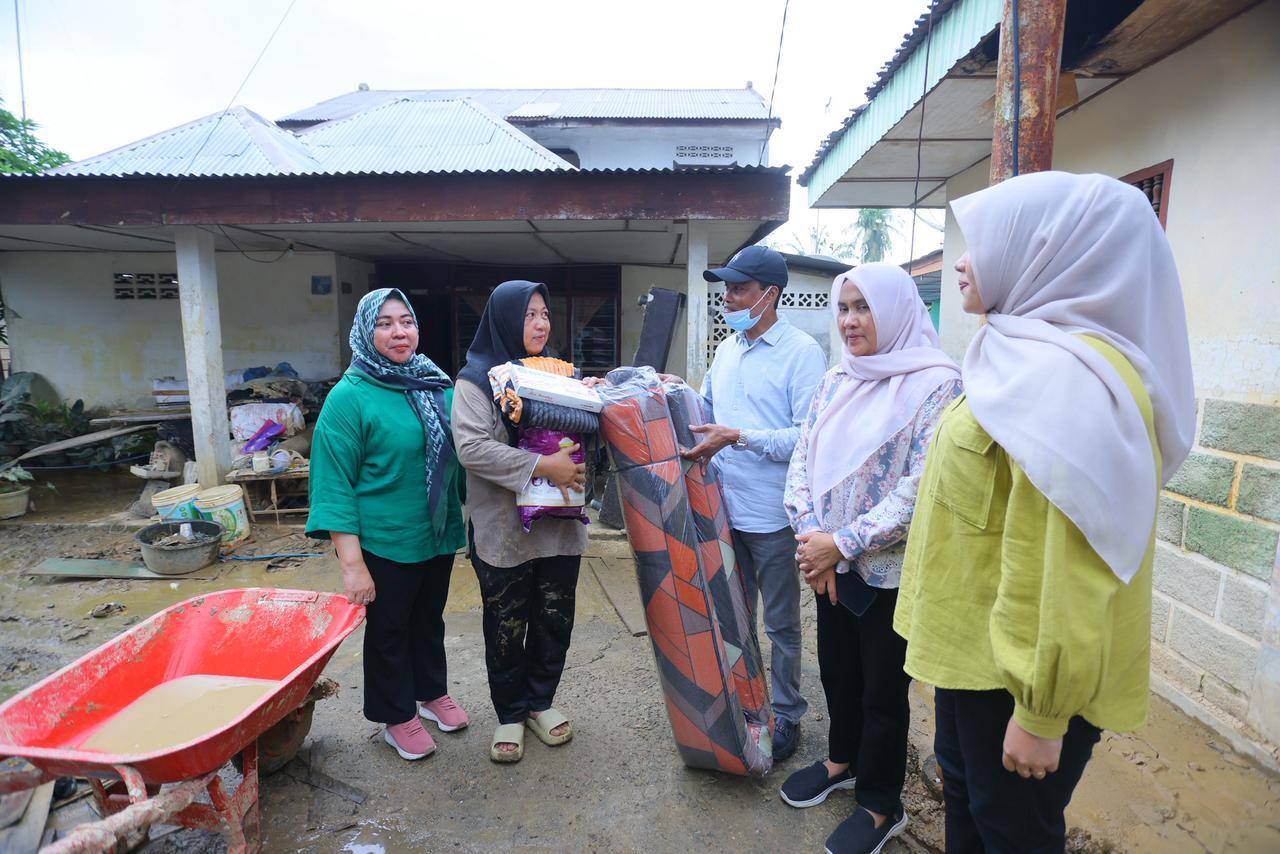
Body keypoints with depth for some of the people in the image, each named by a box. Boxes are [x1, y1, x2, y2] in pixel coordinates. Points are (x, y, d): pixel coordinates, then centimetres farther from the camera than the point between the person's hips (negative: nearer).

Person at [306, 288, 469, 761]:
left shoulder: (438, 385, 2)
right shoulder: (350, 396, -15)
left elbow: (460, 455, 13)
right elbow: (335, 484, -16)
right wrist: (352, 563, -19)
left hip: (440, 534, 5)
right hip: (386, 542, -5)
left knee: (430, 619, 22)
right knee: (388, 629, 14)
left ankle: (432, 692, 44)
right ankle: (398, 718, 34)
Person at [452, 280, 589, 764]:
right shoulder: (477, 378, -7)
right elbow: (471, 447, -20)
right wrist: (542, 466, -24)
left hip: (560, 525, 5)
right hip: (503, 529, -4)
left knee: (554, 619, 15)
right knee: (506, 627, 10)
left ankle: (540, 701, 37)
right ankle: (510, 714, 32)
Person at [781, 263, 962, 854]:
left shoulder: (936, 385, -14)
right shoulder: (836, 381, 5)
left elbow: (920, 490, -20)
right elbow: (802, 459, 3)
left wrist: (842, 544, -20)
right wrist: (812, 535, -12)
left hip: (890, 572, -5)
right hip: (830, 564, 6)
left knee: (882, 690, 11)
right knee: (837, 671, 21)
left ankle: (881, 805, 34)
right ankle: (843, 761, 47)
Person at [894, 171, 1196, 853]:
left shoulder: (1062, 379, -25)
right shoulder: (1026, 359, 8)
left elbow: (1062, 571, -26)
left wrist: (1041, 714, -20)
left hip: (1023, 669, -9)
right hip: (975, 643, 9)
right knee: (965, 795, 26)